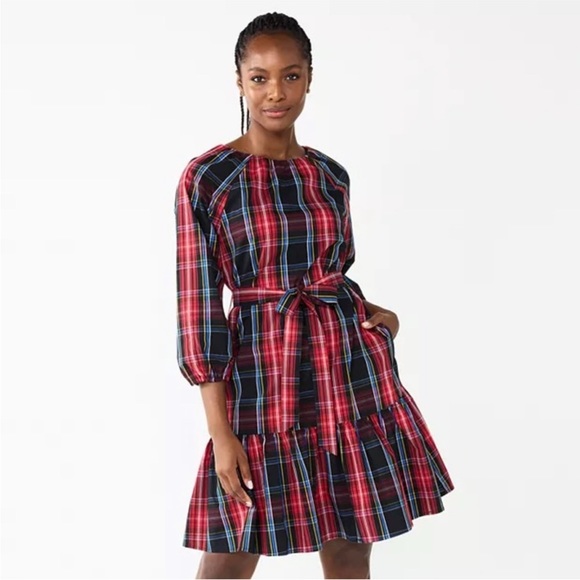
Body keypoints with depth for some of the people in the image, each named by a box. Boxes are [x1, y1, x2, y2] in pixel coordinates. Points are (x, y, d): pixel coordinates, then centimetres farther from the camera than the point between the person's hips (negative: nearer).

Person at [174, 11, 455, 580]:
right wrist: (220, 431, -10)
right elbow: (198, 305, -7)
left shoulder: (330, 176, 8)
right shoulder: (206, 176, -6)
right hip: (263, 374, -4)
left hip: (351, 369, 4)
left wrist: (370, 314, -1)